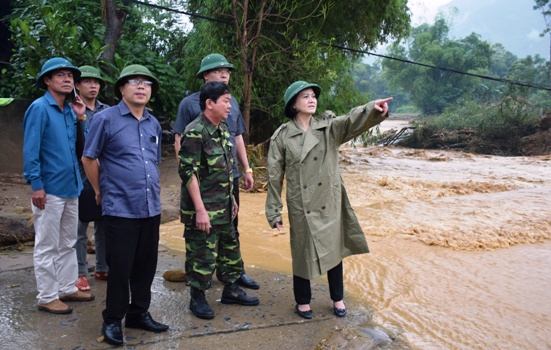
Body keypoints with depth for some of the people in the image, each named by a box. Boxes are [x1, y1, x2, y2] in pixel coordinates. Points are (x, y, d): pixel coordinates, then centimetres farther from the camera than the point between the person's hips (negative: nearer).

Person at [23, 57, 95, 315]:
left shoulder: (69, 110, 11)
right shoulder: (39, 108, -11)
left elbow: (78, 146, 11)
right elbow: (30, 150, -15)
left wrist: (80, 118, 2)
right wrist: (36, 185, -19)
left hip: (71, 187, 8)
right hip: (50, 190, -8)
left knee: (68, 243, 16)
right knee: (47, 247, 3)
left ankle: (68, 288, 28)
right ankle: (47, 298, 13)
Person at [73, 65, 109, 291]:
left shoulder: (107, 111, 10)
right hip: (81, 179, -4)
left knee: (105, 226, 13)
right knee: (80, 229, 4)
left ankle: (103, 268, 25)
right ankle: (80, 273, 16)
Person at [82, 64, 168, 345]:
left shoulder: (154, 124, 12)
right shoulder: (106, 119, -6)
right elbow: (88, 158, 0)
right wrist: (100, 192, 6)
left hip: (151, 208, 6)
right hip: (120, 209, -5)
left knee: (146, 265, 13)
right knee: (120, 268, 2)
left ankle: (139, 313, 29)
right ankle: (112, 320, 19)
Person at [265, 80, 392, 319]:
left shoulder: (329, 128, 0)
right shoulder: (282, 136, -5)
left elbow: (352, 120, -21)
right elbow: (274, 176, -2)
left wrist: (372, 109, -42)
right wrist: (274, 212, -2)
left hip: (330, 202, 2)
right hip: (301, 206, -2)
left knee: (334, 249, 13)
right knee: (303, 252, 8)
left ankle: (337, 298, 33)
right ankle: (303, 301, 29)